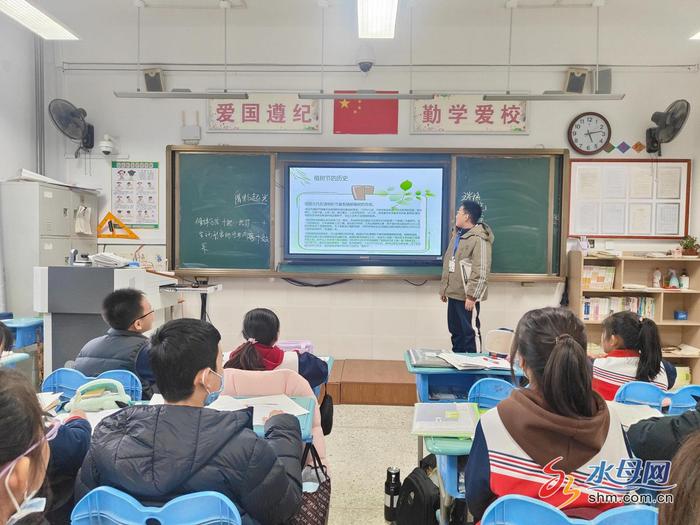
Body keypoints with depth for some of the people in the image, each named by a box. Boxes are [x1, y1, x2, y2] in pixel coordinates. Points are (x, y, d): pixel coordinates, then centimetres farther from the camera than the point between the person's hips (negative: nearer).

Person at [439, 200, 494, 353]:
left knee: (470, 331, 0)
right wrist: (444, 288, 19)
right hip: (453, 293, 9)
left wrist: (471, 295, -21)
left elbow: (481, 271, -20)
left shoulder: (479, 238, -16)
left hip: (467, 296, -9)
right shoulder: (457, 234, 13)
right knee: (455, 331, 16)